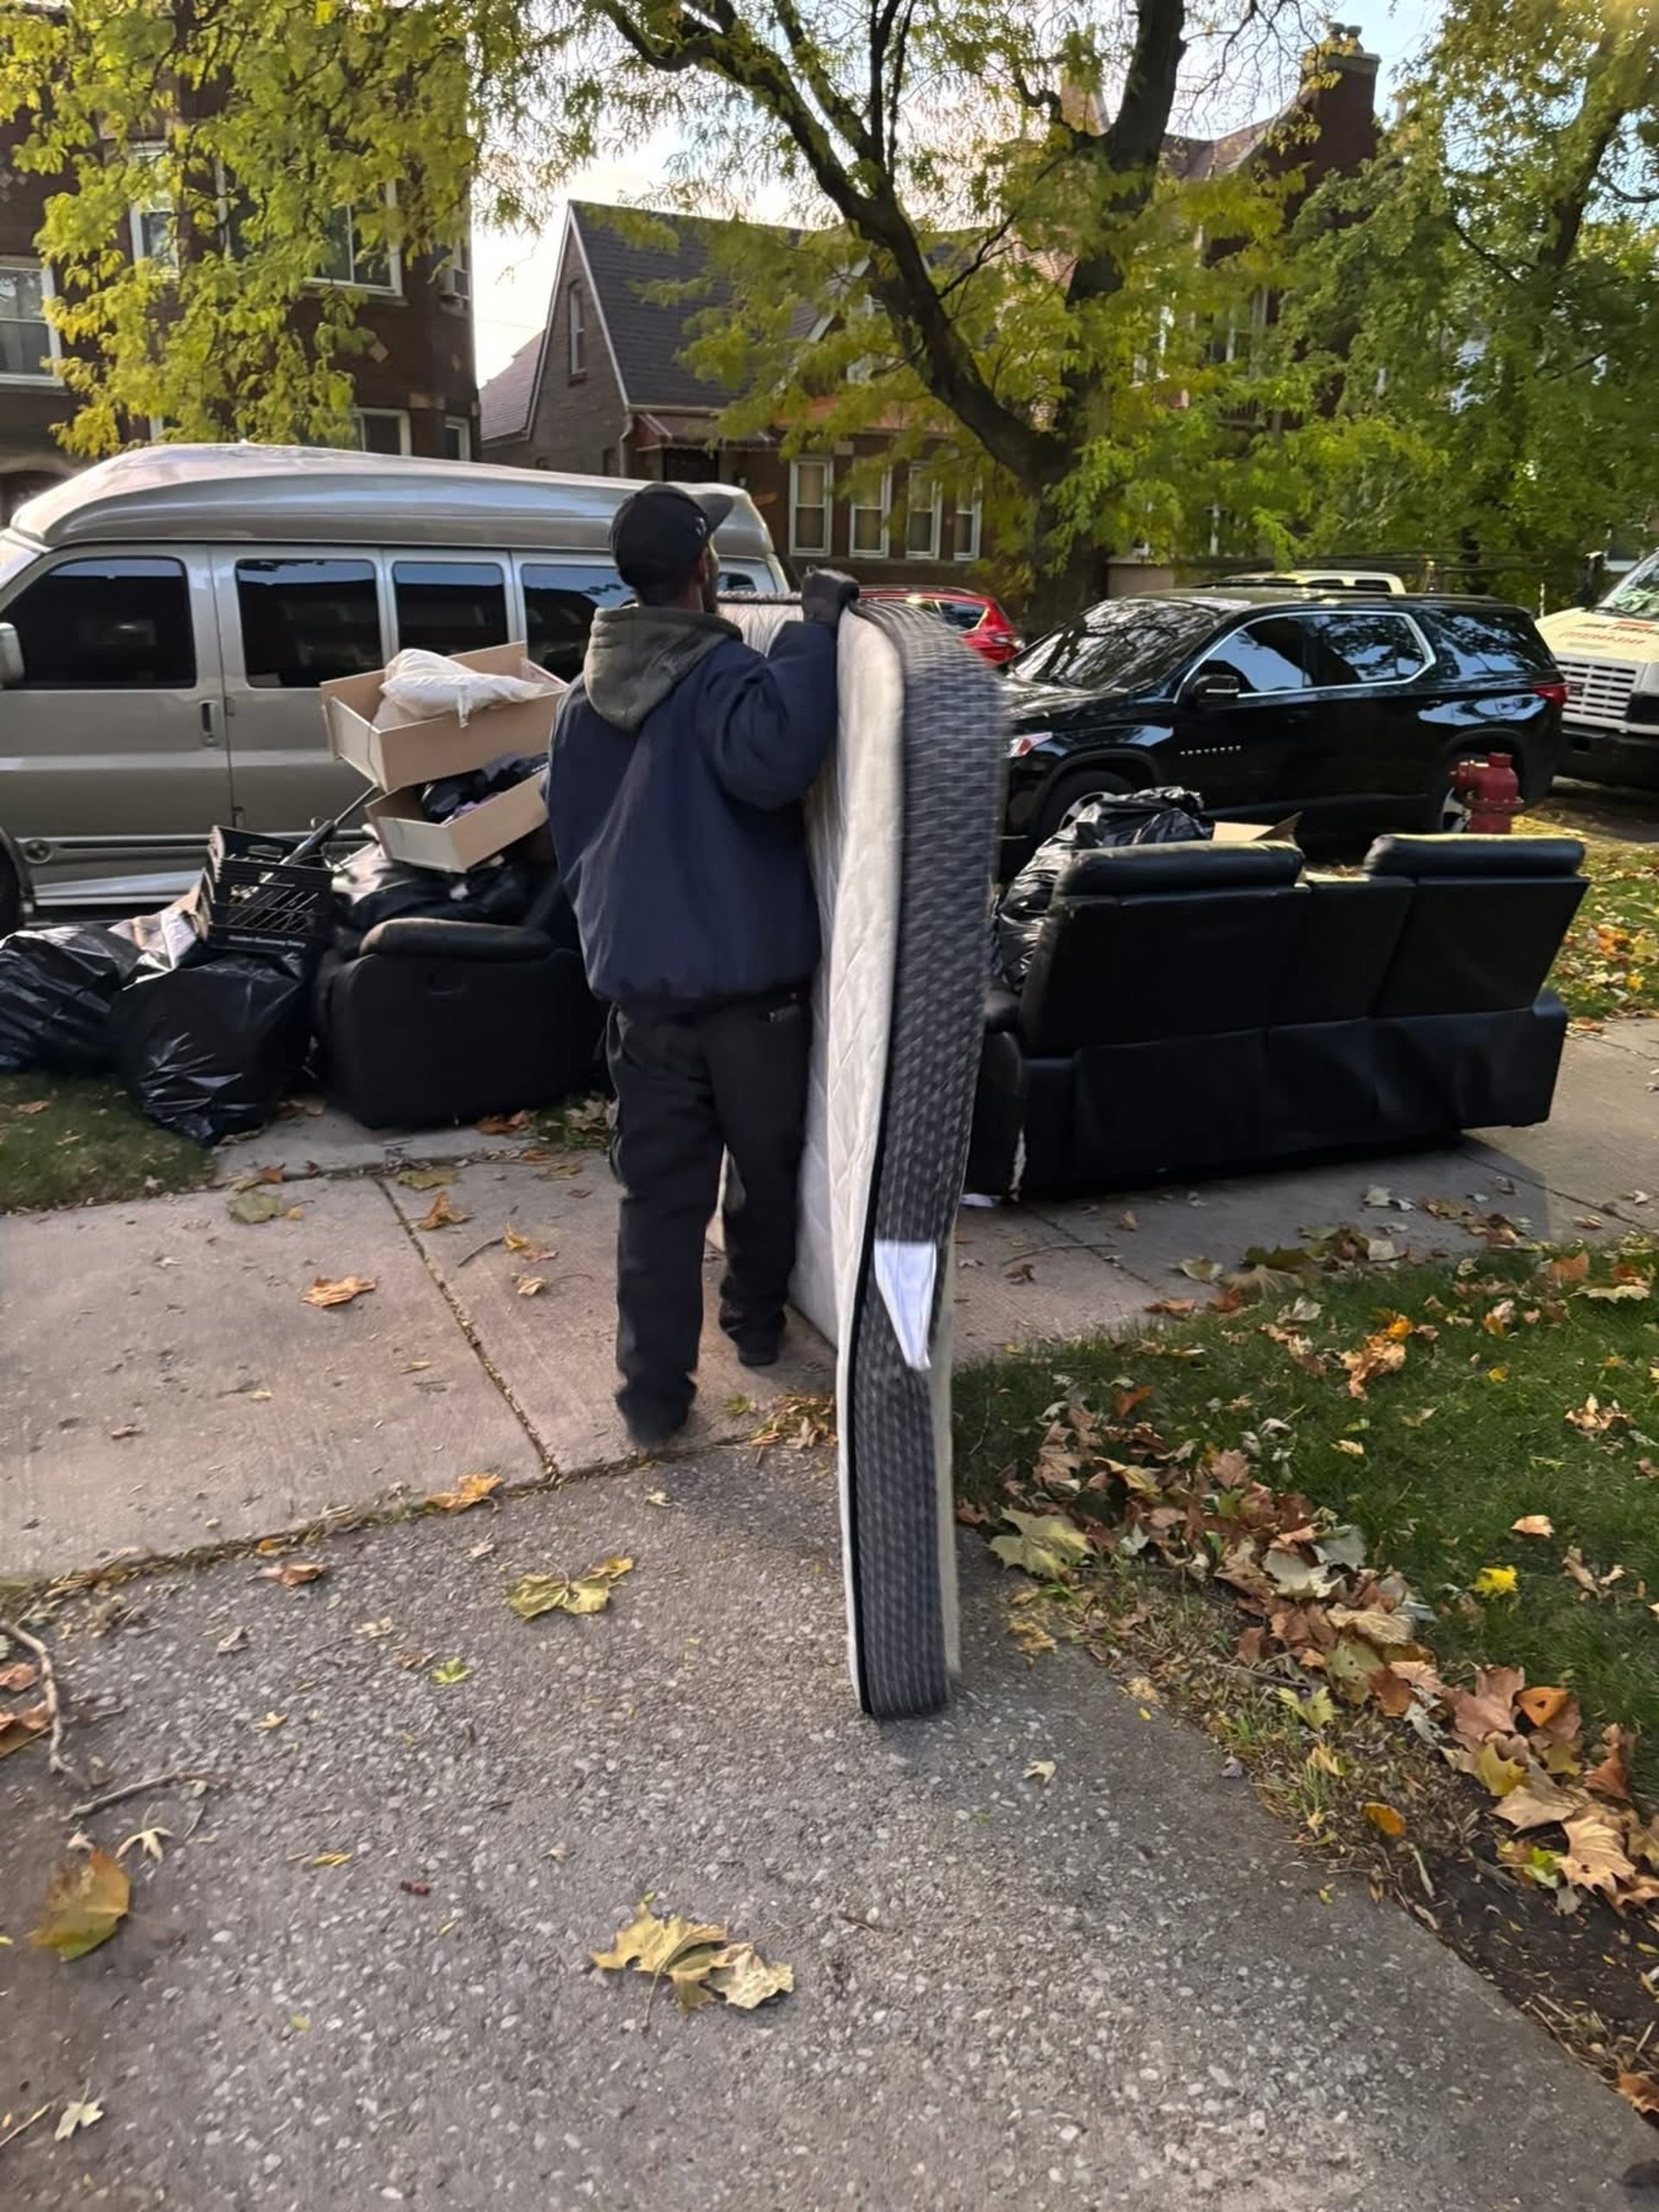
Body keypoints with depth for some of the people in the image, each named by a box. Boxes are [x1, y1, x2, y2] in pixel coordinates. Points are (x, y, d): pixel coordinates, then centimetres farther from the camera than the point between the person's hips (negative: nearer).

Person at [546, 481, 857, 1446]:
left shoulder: (588, 693, 9)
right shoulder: (722, 672, -13)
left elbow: (569, 827, 18)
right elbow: (774, 759, -35)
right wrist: (816, 630, -26)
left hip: (641, 980, 5)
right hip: (752, 978, -4)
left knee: (659, 1192, 6)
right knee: (766, 1165, 18)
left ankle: (656, 1390, 6)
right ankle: (757, 1321, 35)